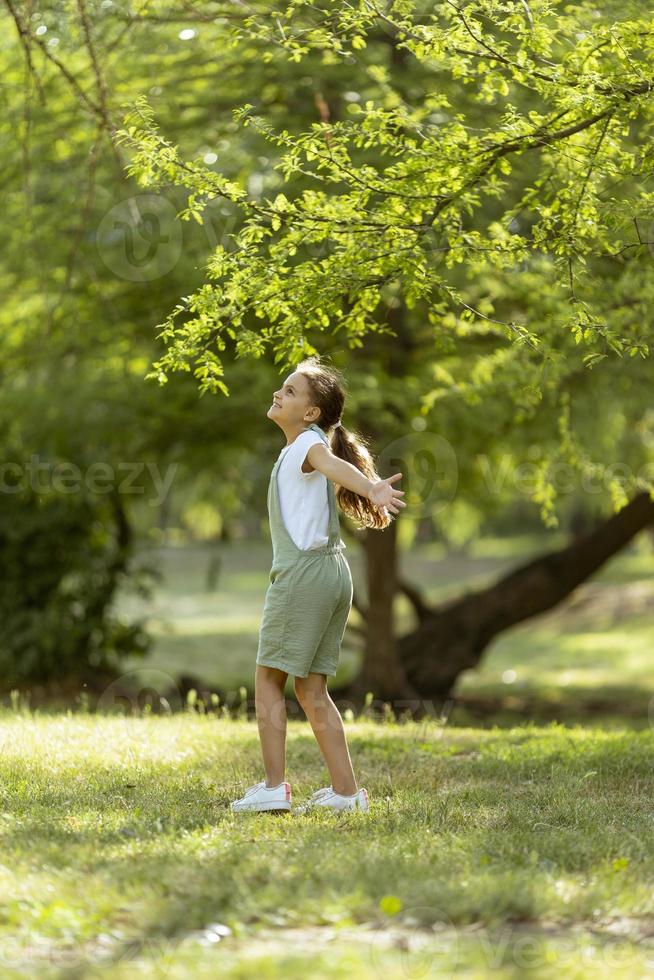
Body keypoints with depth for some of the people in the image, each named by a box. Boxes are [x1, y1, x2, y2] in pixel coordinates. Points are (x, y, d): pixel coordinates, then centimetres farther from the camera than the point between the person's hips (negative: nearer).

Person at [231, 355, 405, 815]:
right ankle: (346, 790, 11)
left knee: (269, 678, -1)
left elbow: (334, 464, -32)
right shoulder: (305, 447, 17)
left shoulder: (308, 443, -12)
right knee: (312, 690, 12)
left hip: (304, 571, -9)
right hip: (332, 572, 9)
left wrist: (372, 491, -50)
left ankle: (274, 786, -4)